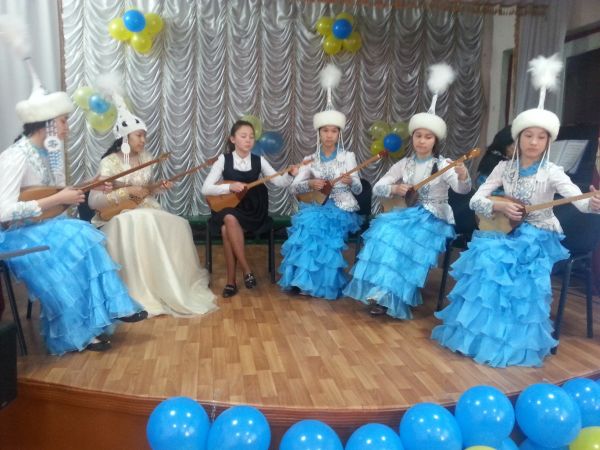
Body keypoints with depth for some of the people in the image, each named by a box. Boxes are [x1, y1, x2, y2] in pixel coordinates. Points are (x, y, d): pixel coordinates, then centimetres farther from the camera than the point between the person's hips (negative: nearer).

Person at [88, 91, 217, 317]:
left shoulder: (145, 157, 8)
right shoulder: (110, 162, -13)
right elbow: (93, 201, -21)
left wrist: (158, 188, -4)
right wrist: (128, 191, -26)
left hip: (144, 211, 6)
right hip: (118, 217, -6)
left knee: (178, 226, -18)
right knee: (145, 230, -36)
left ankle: (179, 283, -3)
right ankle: (146, 291, -22)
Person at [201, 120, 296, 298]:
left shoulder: (259, 160, 2)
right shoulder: (224, 159, -1)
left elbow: (280, 182, -9)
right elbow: (206, 189, -7)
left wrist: (291, 174, -30)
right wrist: (229, 187, -21)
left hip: (251, 210, -1)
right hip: (227, 208, 1)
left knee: (227, 229, -29)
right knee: (230, 220, -34)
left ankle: (231, 281, -16)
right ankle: (247, 270, -22)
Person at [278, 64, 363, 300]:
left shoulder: (348, 157, 5)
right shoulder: (311, 160, 10)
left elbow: (358, 190, 1)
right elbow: (293, 187, 2)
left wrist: (350, 182, -23)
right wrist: (309, 184, -19)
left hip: (342, 209, -2)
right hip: (317, 207, 2)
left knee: (312, 225, -30)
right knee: (311, 223, -32)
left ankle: (304, 278, -20)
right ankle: (304, 278, -21)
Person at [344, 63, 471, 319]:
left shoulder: (443, 165, -4)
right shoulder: (403, 164, 8)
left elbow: (462, 189, -21)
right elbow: (377, 188, 5)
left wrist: (462, 177, -45)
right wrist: (394, 189, -16)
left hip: (433, 219, -4)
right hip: (406, 214, 4)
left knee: (400, 239, -30)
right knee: (386, 231, -27)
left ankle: (385, 295, -23)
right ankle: (383, 293, -24)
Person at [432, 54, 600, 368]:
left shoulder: (551, 172, -10)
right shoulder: (505, 167, 1)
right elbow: (476, 200, -2)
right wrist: (500, 207, -21)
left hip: (539, 237, -3)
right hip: (509, 232, 4)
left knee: (497, 262, -31)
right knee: (486, 257, -27)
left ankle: (515, 339, -15)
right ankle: (482, 329, -12)